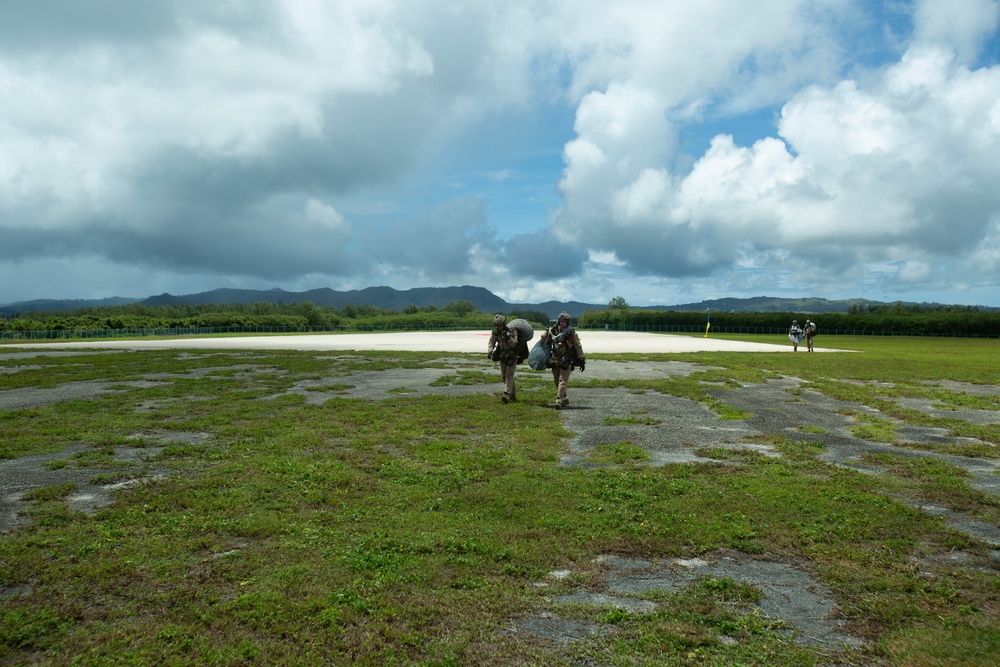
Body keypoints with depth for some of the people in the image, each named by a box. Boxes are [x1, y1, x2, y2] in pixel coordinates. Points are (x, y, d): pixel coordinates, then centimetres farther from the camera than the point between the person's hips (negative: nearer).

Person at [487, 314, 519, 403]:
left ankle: (507, 394, -25)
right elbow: (491, 342, -3)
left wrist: (508, 336, -38)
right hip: (502, 356, 5)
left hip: (512, 356, -5)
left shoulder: (512, 330, -21)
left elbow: (513, 344, -23)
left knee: (509, 375, -16)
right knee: (503, 376, 8)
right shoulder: (495, 332, -8)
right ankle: (513, 394, 20)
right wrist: (489, 351, -19)